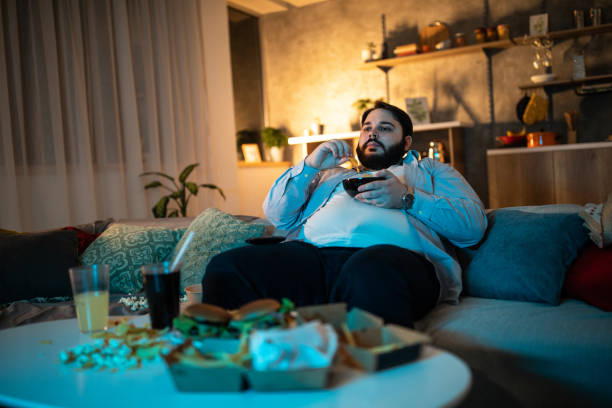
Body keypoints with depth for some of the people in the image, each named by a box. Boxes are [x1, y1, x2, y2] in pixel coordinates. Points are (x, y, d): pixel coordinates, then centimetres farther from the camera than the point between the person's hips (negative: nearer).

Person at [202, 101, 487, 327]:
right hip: (311, 252, 3)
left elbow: (474, 225, 13)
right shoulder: (332, 173, 38)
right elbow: (276, 215, 25)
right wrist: (309, 165, 11)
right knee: (226, 267, -24)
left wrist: (407, 197, -1)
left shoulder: (431, 171, 32)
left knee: (371, 275, -42)